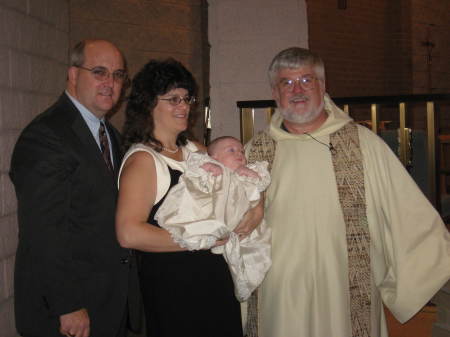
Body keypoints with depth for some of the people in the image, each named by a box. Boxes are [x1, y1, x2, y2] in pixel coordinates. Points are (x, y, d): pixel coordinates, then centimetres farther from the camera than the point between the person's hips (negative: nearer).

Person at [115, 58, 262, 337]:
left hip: (216, 275, 7)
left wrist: (257, 207, -2)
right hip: (170, 283, -7)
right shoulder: (142, 159, -13)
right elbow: (129, 233, -24)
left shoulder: (196, 151, 8)